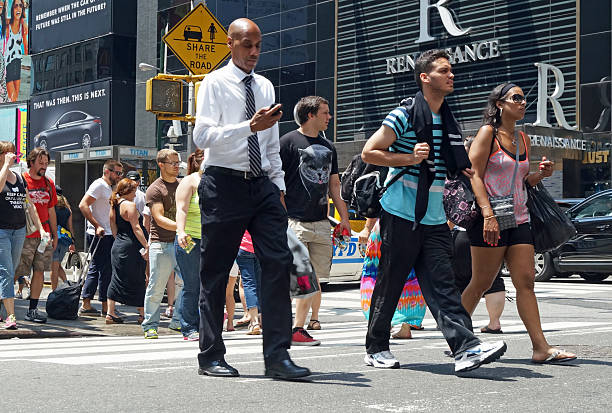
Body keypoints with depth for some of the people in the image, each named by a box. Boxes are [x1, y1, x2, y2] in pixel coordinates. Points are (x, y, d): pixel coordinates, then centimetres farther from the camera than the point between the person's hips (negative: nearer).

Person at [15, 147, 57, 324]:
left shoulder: (49, 184, 13)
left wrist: (55, 234, 18)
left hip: (44, 236, 5)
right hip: (25, 236, -5)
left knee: (40, 271, 5)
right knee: (15, 272, -5)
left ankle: (32, 310, 11)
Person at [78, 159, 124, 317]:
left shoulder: (109, 187, 20)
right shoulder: (99, 185, -10)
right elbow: (83, 205, -20)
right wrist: (97, 226, -23)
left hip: (108, 235, 10)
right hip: (100, 235, -10)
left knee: (95, 269, 10)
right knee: (105, 270, -6)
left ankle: (86, 305, 14)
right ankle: (106, 308, -1)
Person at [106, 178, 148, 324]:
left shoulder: (114, 206, 12)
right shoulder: (130, 205, -13)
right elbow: (136, 228, -17)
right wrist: (147, 246, -15)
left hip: (117, 246, 8)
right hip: (130, 248, -8)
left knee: (116, 280, 10)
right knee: (137, 281, 0)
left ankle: (110, 313, 7)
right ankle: (143, 314, 8)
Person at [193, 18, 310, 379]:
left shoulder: (265, 87, 17)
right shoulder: (215, 83, 0)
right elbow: (203, 136, -13)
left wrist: (279, 186, 14)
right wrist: (250, 126, -21)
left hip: (263, 185, 5)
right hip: (225, 184, -5)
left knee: (279, 262, -7)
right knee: (216, 271, 2)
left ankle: (277, 355, -6)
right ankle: (211, 357, 13)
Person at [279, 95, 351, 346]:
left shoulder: (328, 147, 18)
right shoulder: (288, 142, -2)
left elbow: (334, 186, 23)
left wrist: (344, 217, 18)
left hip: (321, 221, 6)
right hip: (295, 220, -6)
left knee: (313, 278, 2)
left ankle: (298, 327, 6)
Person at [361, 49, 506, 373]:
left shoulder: (448, 121, 14)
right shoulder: (405, 116, -7)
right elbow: (368, 153, -8)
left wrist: (463, 173, 9)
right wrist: (410, 158, -17)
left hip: (434, 219, 6)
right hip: (401, 215, -6)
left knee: (442, 284, -4)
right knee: (389, 284, 3)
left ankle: (466, 348, -15)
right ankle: (376, 348, 16)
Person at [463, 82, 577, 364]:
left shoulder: (523, 139, 17)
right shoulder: (488, 133, -4)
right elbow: (475, 176, -11)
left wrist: (541, 174, 3)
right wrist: (488, 215, -21)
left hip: (519, 219, 7)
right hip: (490, 221, -7)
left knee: (526, 282, 0)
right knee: (481, 283, -2)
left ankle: (541, 348, -3)